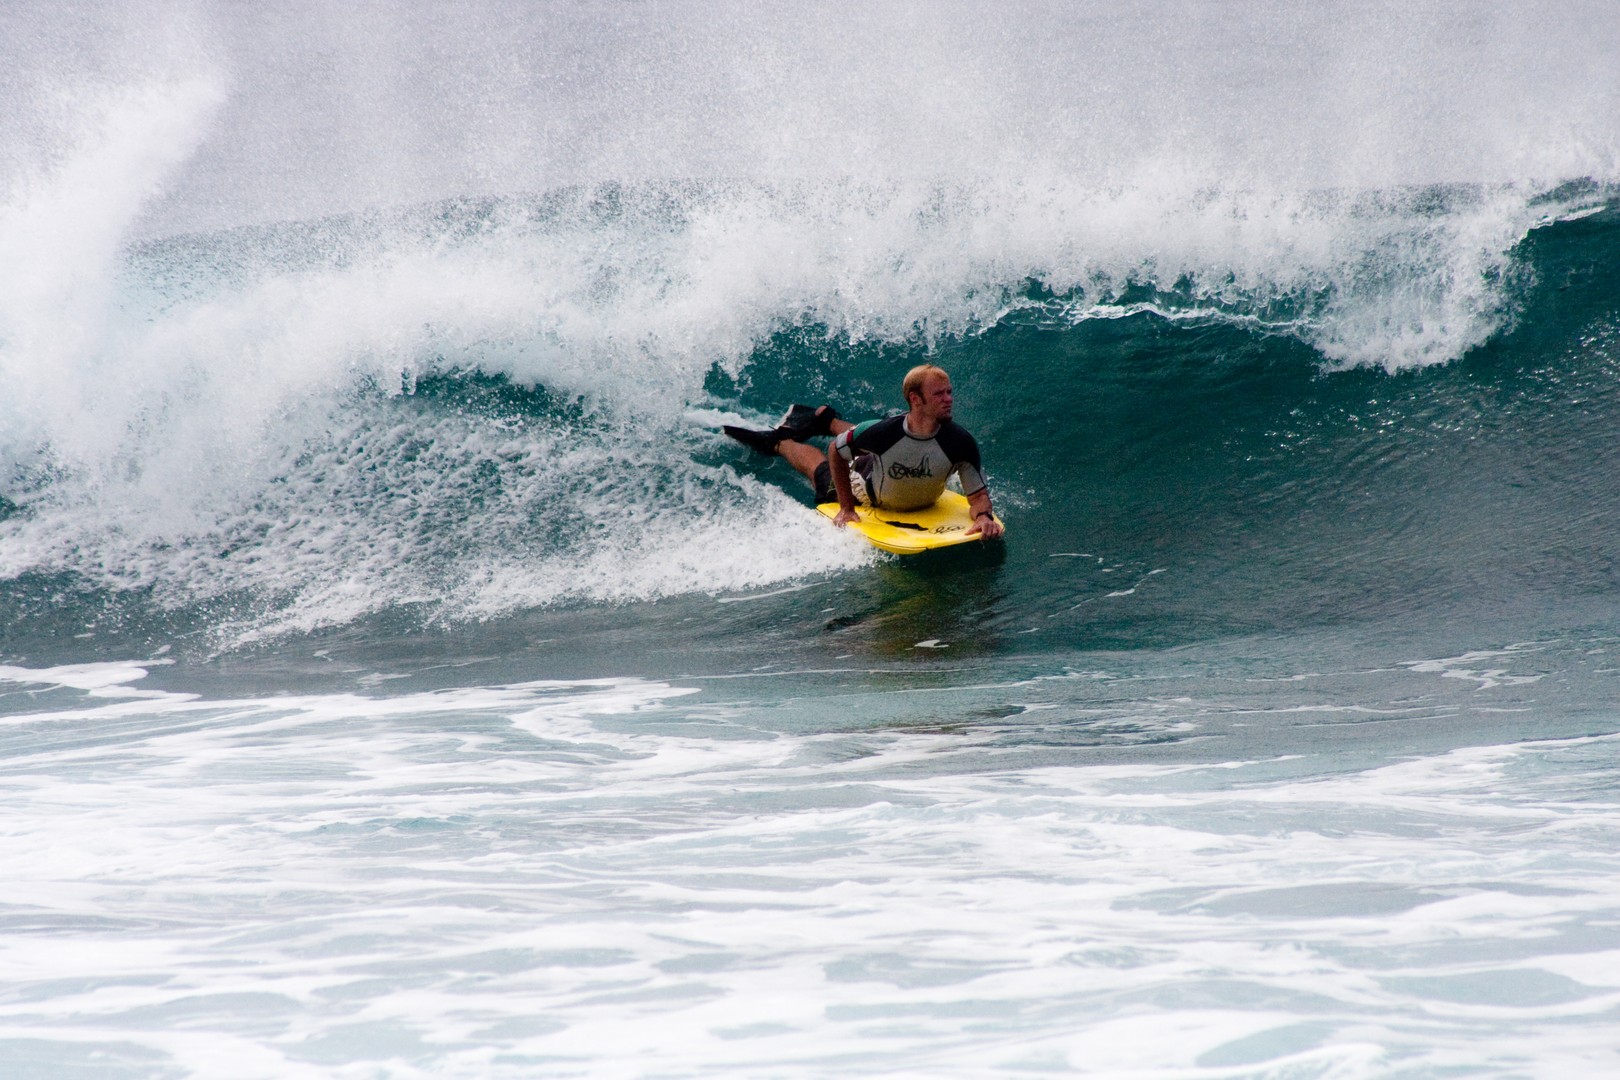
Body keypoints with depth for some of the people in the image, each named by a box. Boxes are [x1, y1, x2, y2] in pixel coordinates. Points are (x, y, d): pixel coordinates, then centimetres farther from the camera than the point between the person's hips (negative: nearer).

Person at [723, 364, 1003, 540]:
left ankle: (826, 420, 62)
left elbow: (978, 494, -32)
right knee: (824, 473, 27)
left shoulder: (959, 442, -42)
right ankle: (778, 441, 56)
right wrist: (847, 508, -21)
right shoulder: (885, 432, -44)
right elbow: (836, 451, -25)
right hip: (872, 491, -3)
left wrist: (983, 516, -55)